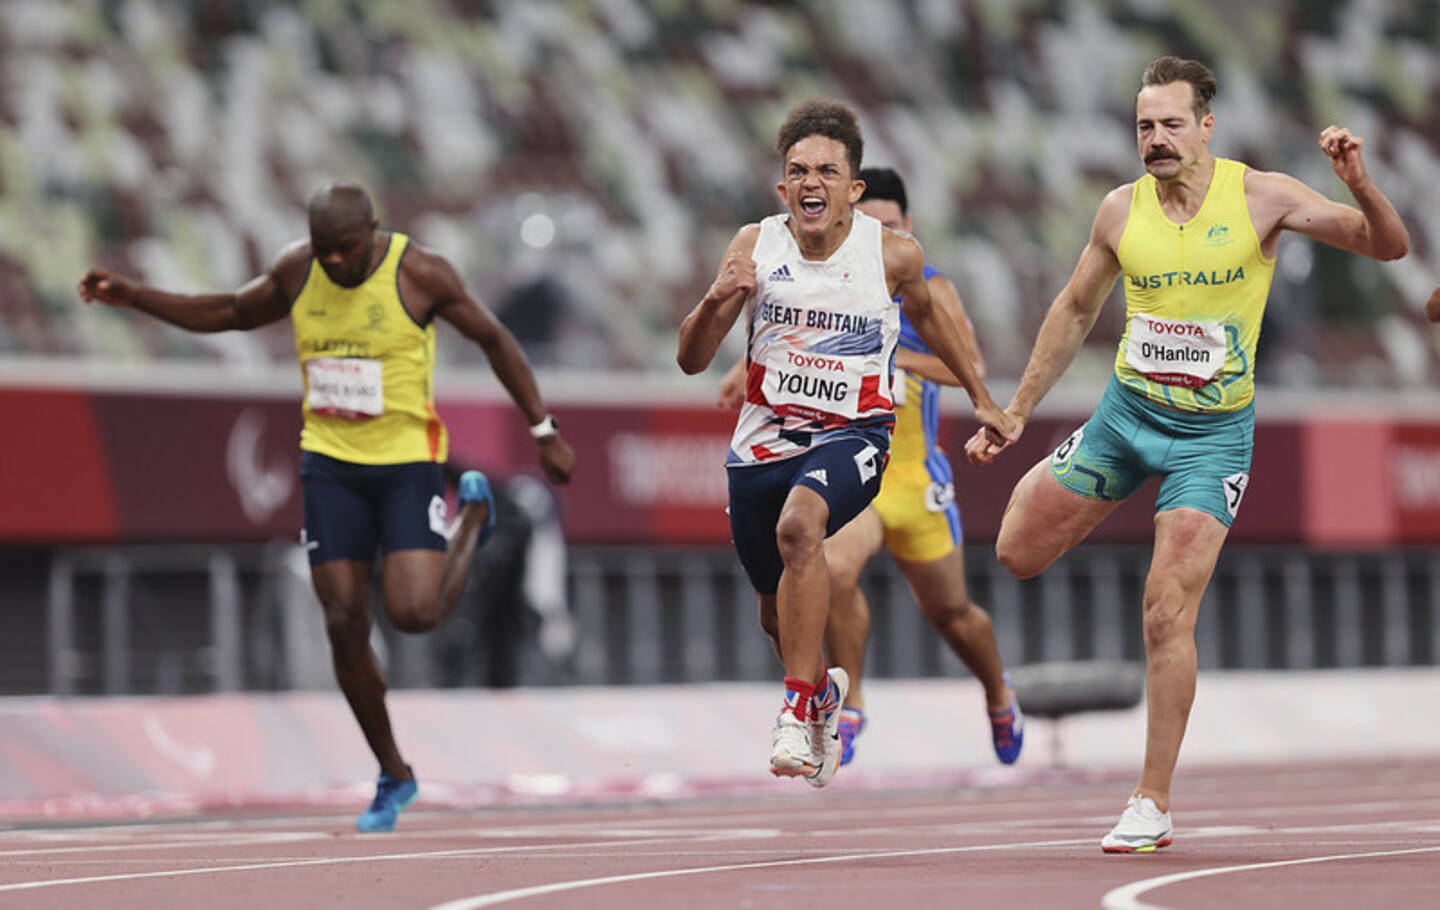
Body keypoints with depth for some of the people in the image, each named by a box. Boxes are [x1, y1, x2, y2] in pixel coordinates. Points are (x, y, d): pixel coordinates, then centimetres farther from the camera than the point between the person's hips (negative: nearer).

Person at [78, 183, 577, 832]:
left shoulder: (420, 274, -14)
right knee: (344, 622, -2)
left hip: (407, 460, -4)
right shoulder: (296, 271, -2)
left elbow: (493, 340, -3)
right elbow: (231, 314, 16)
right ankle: (392, 775, 13)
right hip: (329, 461, 4)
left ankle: (473, 513, 17)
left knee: (415, 613, -16)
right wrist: (135, 298, 8)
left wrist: (544, 432, -3)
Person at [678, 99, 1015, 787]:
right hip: (764, 439, 3)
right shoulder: (755, 246, -5)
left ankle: (798, 710, -30)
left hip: (851, 434, -3)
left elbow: (925, 315, 15)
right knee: (778, 615, 17)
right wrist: (715, 299, -23)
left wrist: (980, 397, 25)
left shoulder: (893, 254, -9)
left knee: (799, 525, -36)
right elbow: (691, 360, -2)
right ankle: (823, 692, 51)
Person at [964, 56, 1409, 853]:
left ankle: (1153, 806, -4)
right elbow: (1075, 311, 12)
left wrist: (1358, 184, -32)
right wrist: (1014, 414, 13)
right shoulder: (1122, 210, -3)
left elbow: (1388, 248, -11)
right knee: (1018, 553, 3)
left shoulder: (1262, 198, -11)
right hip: (1126, 411, 4)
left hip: (1212, 432, -3)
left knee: (1167, 614, -12)